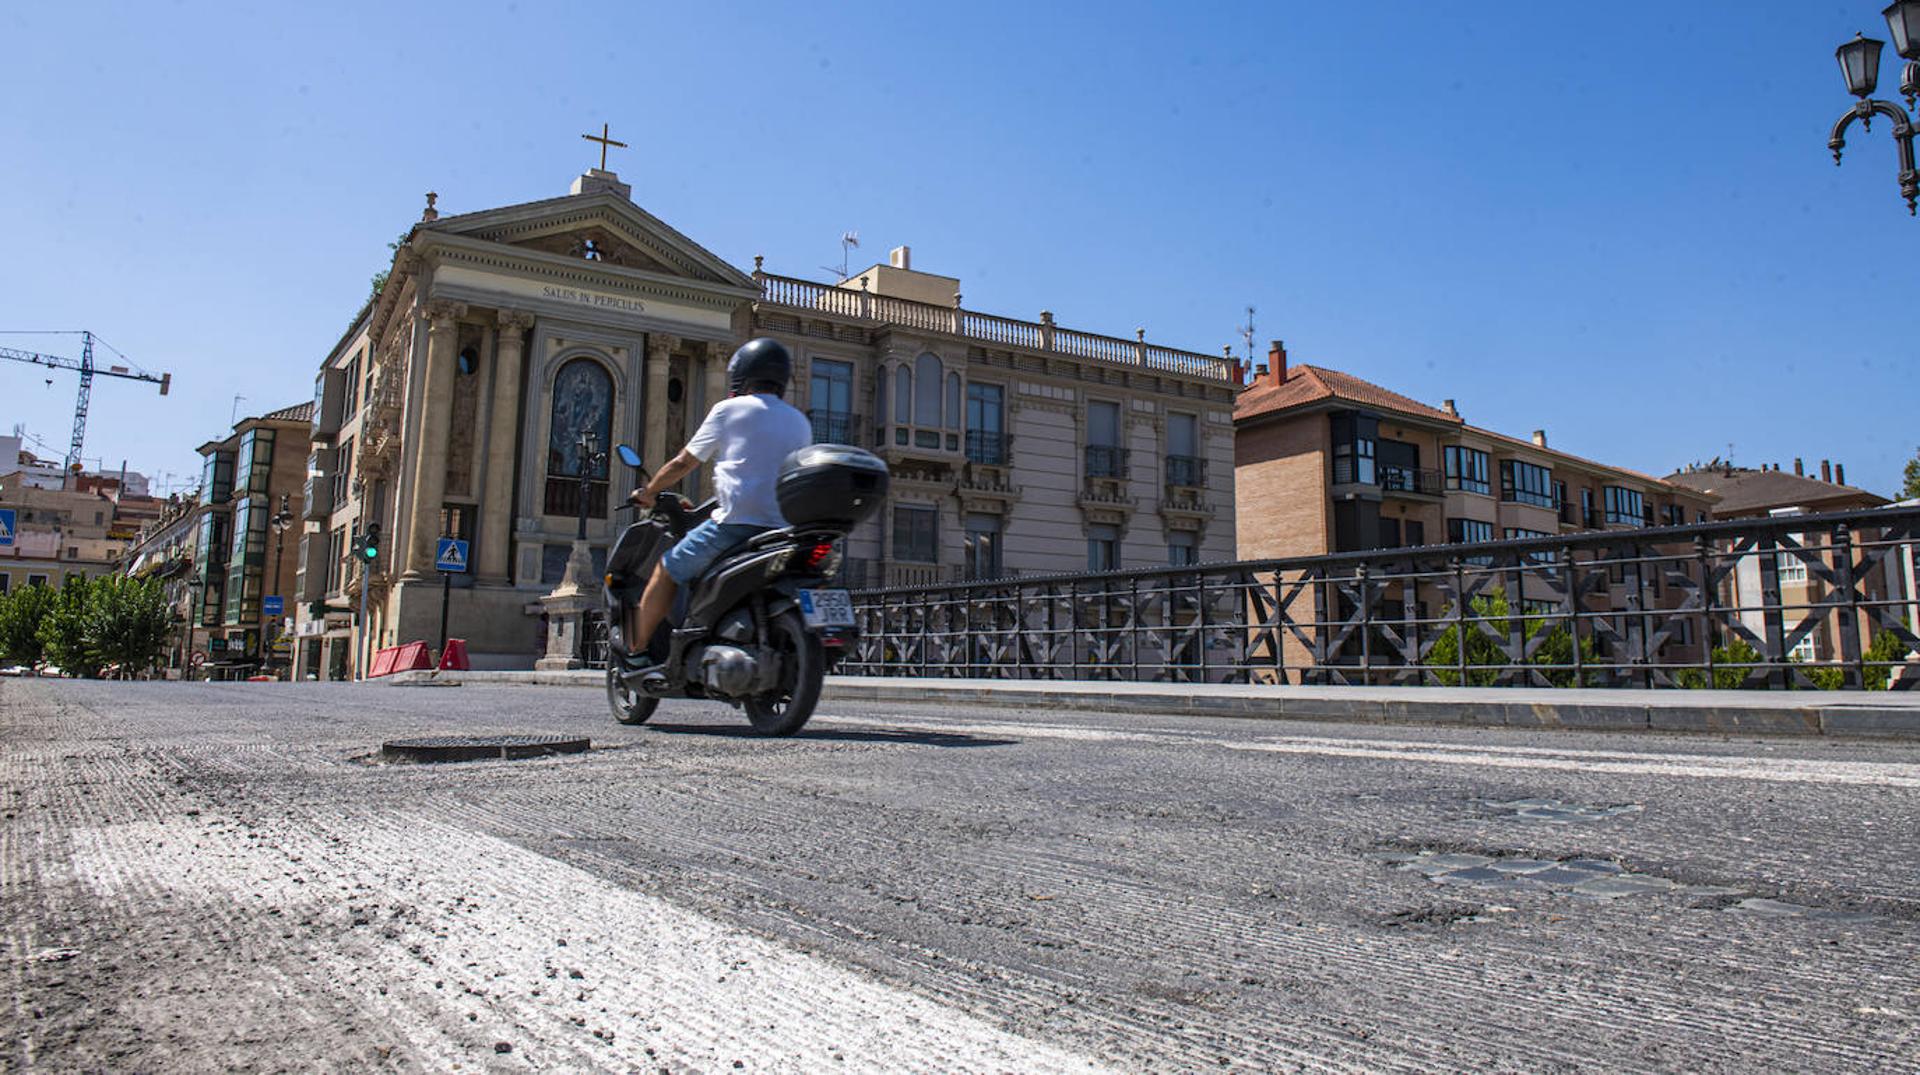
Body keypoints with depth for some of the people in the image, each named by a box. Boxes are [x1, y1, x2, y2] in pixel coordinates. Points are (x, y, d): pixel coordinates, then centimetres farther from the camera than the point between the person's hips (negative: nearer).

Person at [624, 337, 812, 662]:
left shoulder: (729, 410, 6)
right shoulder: (801, 423, 19)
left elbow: (683, 463, 8)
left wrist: (647, 493, 24)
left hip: (737, 520, -5)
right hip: (784, 529, 5)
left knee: (668, 570, 8)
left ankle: (635, 651, 8)